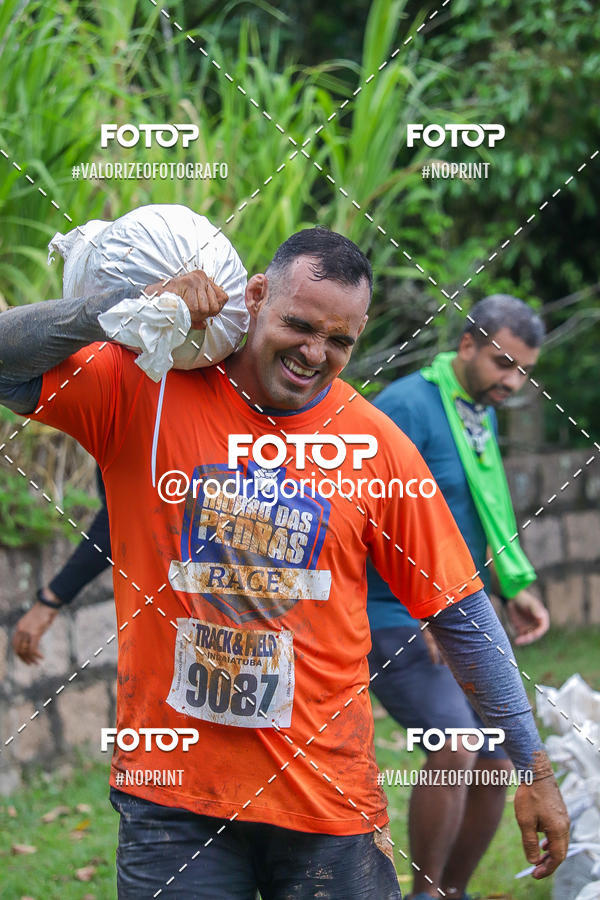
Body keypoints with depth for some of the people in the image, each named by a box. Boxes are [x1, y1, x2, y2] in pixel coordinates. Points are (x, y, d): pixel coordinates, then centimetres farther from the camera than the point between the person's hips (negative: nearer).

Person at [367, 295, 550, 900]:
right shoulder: (407, 406, -15)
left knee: (495, 768, 7)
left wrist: (516, 588, 13)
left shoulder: (481, 414, 13)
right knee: (455, 748, -24)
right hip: (392, 623, -9)